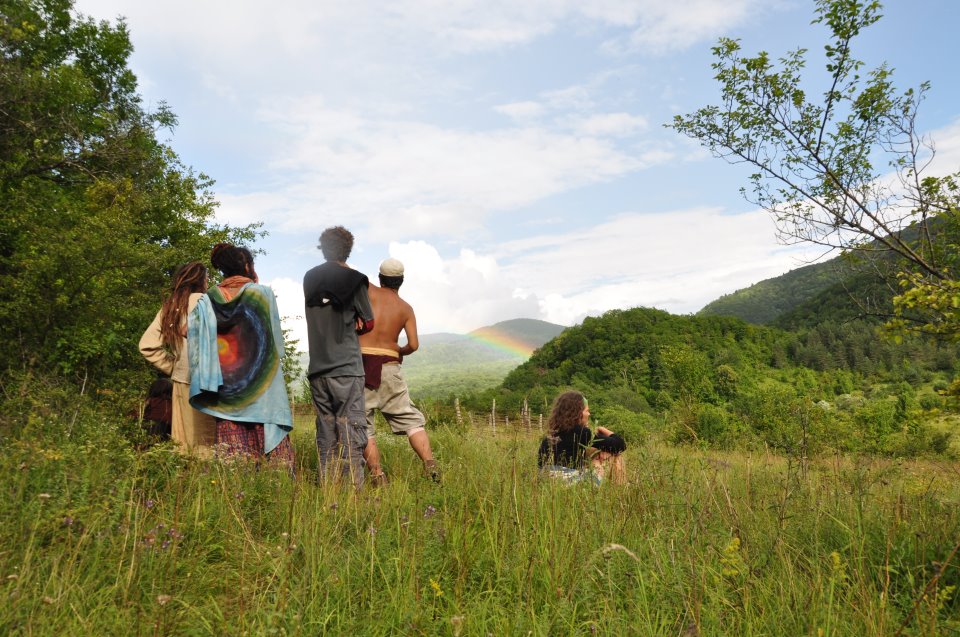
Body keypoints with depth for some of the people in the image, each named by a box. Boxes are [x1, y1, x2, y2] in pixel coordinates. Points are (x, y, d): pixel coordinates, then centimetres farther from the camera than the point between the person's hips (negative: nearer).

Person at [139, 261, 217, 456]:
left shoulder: (169, 307, 14)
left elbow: (147, 345, 14)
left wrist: (173, 367, 13)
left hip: (181, 381, 7)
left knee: (186, 444, 10)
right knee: (207, 442, -6)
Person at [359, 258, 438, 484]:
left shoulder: (370, 292, 6)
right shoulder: (406, 308, 10)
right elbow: (413, 344, 1)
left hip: (361, 361, -1)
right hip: (389, 366, 2)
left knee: (363, 423, 4)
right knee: (410, 419, 8)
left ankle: (377, 474, -2)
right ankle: (430, 464, -7)